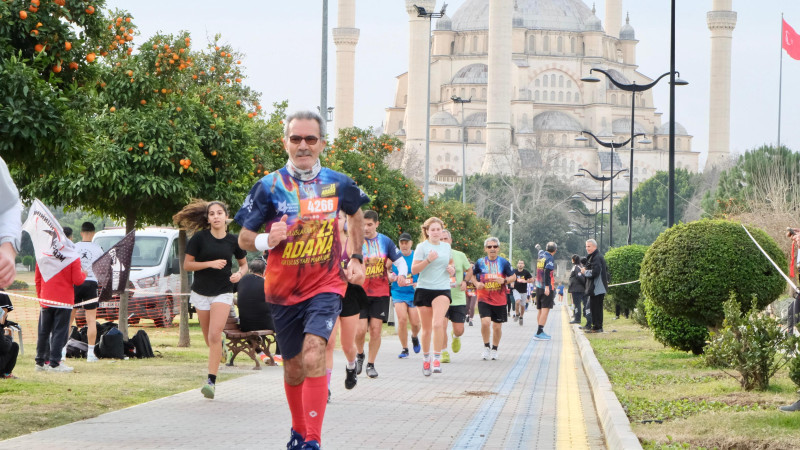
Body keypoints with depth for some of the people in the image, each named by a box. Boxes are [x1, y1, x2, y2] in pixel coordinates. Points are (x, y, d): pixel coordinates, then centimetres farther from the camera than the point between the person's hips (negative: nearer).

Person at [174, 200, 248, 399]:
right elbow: (187, 264, -3)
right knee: (209, 339, 8)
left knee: (215, 335, -16)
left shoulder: (233, 241, 0)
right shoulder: (200, 238, -4)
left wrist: (239, 274, -8)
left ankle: (211, 380, -19)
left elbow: (244, 264, 15)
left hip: (223, 292, -2)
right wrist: (210, 264, -16)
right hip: (201, 292, 2)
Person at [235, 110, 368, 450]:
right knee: (293, 368, 13)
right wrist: (266, 240, -23)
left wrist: (356, 258, 14)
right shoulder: (269, 186, -6)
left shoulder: (338, 184, -2)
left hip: (326, 285, -1)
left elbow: (356, 215, 21)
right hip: (283, 289, 1)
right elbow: (243, 237, -2)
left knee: (313, 354, -24)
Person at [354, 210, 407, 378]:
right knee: (361, 329, -10)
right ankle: (360, 355, 20)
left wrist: (402, 274, -14)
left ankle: (371, 365, 12)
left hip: (380, 294, 1)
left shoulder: (385, 241, 3)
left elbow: (400, 261, 7)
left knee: (376, 329, -2)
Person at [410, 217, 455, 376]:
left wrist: (452, 269, 7)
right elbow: (413, 269, -8)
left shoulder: (446, 246, 10)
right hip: (424, 289, -1)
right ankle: (426, 358, 26)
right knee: (426, 328, 6)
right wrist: (428, 260, -21)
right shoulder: (422, 247, -3)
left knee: (438, 324, -20)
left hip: (442, 289, 1)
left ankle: (437, 358, -17)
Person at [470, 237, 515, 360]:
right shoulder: (480, 262, 1)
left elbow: (513, 277, 7)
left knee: (497, 326, 7)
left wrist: (504, 281, -13)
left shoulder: (503, 262, 1)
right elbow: (472, 275, 15)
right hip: (484, 298, -1)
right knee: (485, 322, -20)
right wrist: (477, 283, -5)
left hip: (499, 300, 1)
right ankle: (486, 347, 0)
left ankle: (494, 349, 28)